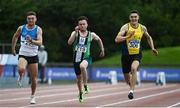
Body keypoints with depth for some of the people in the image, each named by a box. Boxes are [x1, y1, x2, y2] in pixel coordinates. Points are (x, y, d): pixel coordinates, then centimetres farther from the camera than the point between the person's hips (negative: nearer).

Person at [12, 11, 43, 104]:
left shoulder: (38, 29, -8)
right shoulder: (21, 28, -2)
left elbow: (40, 42, -21)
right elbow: (15, 37, 18)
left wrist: (32, 41, -39)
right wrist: (13, 48, 22)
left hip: (33, 56, 0)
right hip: (23, 55, 0)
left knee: (33, 78, 4)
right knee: (21, 69, -31)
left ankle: (33, 97, 25)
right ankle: (20, 78, 6)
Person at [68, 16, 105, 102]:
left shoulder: (91, 35, 0)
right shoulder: (75, 33, -2)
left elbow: (99, 40, 20)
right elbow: (69, 43, -18)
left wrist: (102, 50, 24)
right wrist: (76, 32, -23)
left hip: (86, 58, -3)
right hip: (76, 58, 3)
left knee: (82, 66, -39)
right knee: (79, 78, 14)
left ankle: (85, 85, -21)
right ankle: (80, 94, 40)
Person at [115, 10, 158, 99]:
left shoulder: (142, 28, 0)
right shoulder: (126, 27, -10)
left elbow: (148, 37, 22)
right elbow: (117, 39, -23)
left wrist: (152, 48, 13)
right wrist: (127, 37, -36)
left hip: (137, 54, 0)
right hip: (126, 55, 0)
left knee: (134, 69, -31)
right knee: (127, 80, 9)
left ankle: (131, 91, -28)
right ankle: (132, 86, 46)